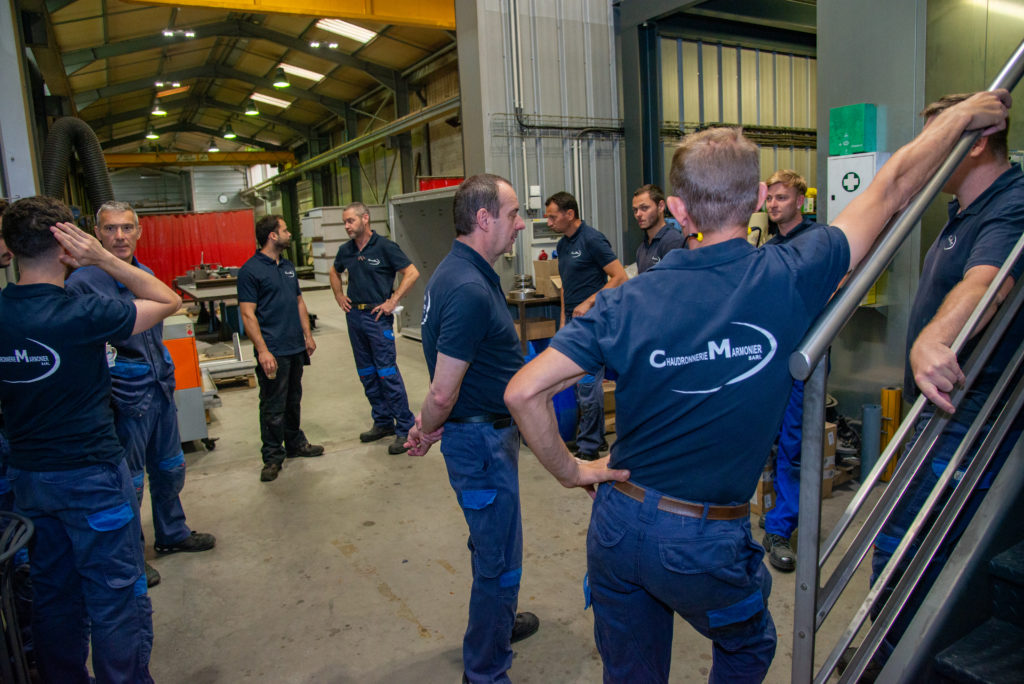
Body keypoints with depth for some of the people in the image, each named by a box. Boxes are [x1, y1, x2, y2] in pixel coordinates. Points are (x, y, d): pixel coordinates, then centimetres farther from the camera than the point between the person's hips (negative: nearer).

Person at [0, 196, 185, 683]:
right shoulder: (82, 314, -22)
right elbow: (168, 300, -10)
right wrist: (104, 259, -15)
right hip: (91, 477, -7)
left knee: (53, 593, 21)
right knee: (116, 600, 6)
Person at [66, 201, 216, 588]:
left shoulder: (146, 275, 8)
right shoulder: (82, 283, -15)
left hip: (161, 390, 7)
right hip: (124, 399, -7)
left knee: (170, 468, 20)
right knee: (128, 483, 6)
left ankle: (171, 535, 40)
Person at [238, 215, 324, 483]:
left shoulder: (287, 266, 14)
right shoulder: (251, 270, -11)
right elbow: (247, 314, -15)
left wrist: (308, 335, 14)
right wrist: (262, 350, -20)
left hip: (296, 348, 8)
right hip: (273, 352, -8)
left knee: (293, 401, 19)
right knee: (273, 407, 0)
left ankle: (295, 443, 33)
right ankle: (272, 457, 12)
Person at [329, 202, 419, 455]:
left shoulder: (384, 247, -9)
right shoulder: (346, 250, 9)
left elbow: (412, 273, -11)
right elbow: (334, 272, 29)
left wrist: (392, 301, -14)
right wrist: (339, 296, 15)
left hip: (377, 316, -7)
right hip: (354, 316, 7)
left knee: (388, 373, -9)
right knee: (367, 374, 12)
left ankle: (404, 429, -2)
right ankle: (383, 423, 24)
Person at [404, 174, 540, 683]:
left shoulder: (460, 273, 7)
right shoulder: (469, 290, -27)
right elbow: (443, 393, -25)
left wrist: (429, 423, 15)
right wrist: (426, 433, -7)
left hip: (488, 433, 10)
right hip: (481, 440, -10)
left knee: (492, 545, 28)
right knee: (499, 561, 6)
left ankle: (498, 621, 51)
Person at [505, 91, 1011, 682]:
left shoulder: (627, 302, -12)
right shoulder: (790, 278, -15)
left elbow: (523, 391, -14)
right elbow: (893, 187, 1)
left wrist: (570, 470, 0)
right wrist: (963, 116, 17)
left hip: (617, 524, 2)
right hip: (705, 542, -2)